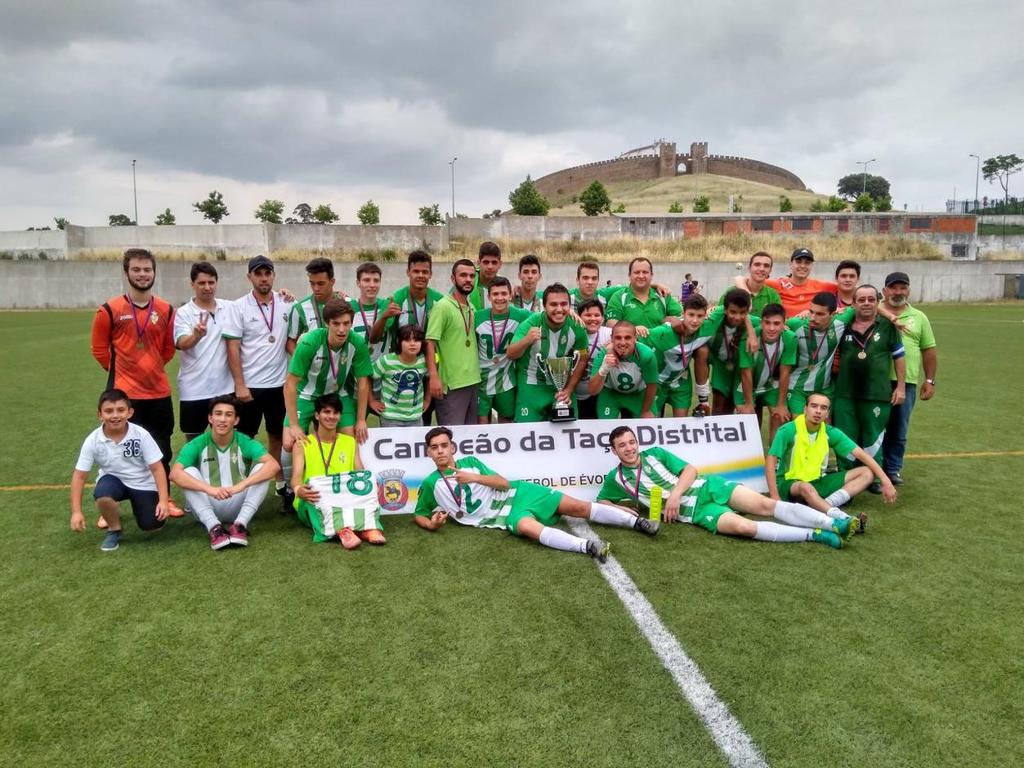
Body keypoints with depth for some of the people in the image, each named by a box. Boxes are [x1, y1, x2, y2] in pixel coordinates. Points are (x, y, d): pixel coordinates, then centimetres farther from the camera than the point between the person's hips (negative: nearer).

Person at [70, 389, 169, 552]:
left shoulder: (141, 435, -22)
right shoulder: (92, 441, -18)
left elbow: (157, 468, -18)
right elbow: (79, 476, -12)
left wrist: (163, 501, -24)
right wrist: (76, 512, -18)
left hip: (142, 483, 0)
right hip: (113, 479, 1)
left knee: (152, 525, -13)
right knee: (102, 495, -35)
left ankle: (135, 504, 22)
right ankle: (114, 530, -4)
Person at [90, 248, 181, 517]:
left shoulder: (166, 310, 3)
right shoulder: (110, 309, -7)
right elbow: (99, 349, 3)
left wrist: (151, 369, 12)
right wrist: (120, 371, 5)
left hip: (159, 392, 3)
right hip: (124, 394, -3)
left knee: (162, 450, 12)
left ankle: (164, 499, 27)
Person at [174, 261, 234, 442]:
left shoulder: (229, 308, 3)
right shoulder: (183, 313, -6)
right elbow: (182, 344, -21)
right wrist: (196, 336, -43)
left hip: (225, 388, 3)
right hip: (194, 390, -2)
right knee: (194, 441, 9)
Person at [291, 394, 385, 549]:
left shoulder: (350, 442, 18)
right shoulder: (302, 444, 10)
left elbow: (361, 473, 6)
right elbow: (297, 475, -5)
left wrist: (365, 487, -19)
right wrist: (299, 489, -31)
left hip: (348, 499, 2)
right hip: (315, 502, -2)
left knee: (365, 483, -26)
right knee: (321, 494, -34)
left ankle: (369, 527, -47)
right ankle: (343, 530, -55)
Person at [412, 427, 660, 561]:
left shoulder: (469, 462, 7)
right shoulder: (430, 484, 3)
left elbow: (504, 483, 0)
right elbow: (418, 515, 14)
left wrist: (474, 478, -17)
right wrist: (431, 525, -10)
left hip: (516, 493, 3)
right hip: (505, 516, -2)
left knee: (578, 507, -8)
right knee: (528, 527, -38)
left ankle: (637, 521, -1)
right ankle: (588, 546, -53)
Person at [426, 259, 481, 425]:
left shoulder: (472, 308, 12)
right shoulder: (443, 306, -9)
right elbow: (429, 342, -15)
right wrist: (433, 376, -22)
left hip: (473, 381, 7)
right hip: (451, 383, -7)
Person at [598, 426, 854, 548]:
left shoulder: (655, 453, 7)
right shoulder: (616, 478, 4)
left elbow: (690, 470, 3)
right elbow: (600, 504, 10)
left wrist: (675, 494, -15)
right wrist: (624, 510, -9)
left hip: (707, 487, 3)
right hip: (694, 511, -2)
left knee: (765, 504, -14)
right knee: (743, 527, -27)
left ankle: (835, 524, -14)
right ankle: (816, 535, -25)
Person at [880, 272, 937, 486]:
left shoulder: (918, 317, 11)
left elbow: (929, 350, 13)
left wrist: (929, 381, 9)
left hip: (906, 383, 2)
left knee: (899, 430, 9)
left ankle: (893, 468, 23)